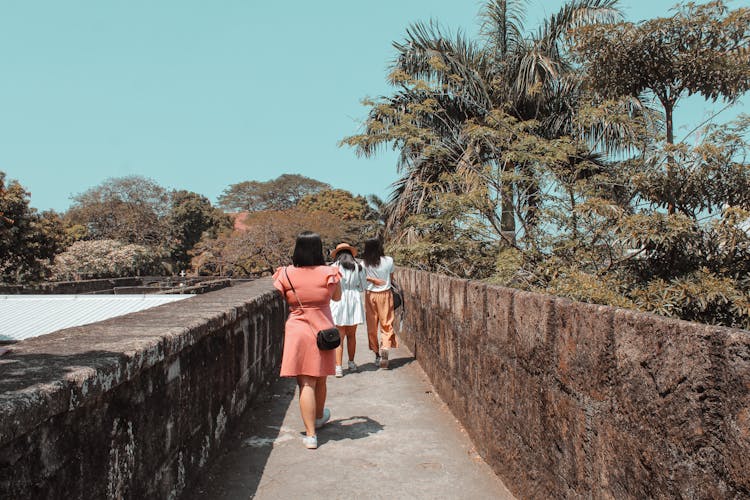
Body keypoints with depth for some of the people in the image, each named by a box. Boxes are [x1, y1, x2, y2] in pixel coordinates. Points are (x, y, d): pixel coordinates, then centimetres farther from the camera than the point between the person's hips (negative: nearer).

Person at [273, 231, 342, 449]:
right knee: (319, 379, 21)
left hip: (297, 331, -1)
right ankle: (319, 417, 44)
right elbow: (337, 297, 10)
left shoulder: (286, 274, -9)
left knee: (305, 383, 1)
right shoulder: (328, 273, -7)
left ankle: (311, 434, -2)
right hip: (323, 331, 2)